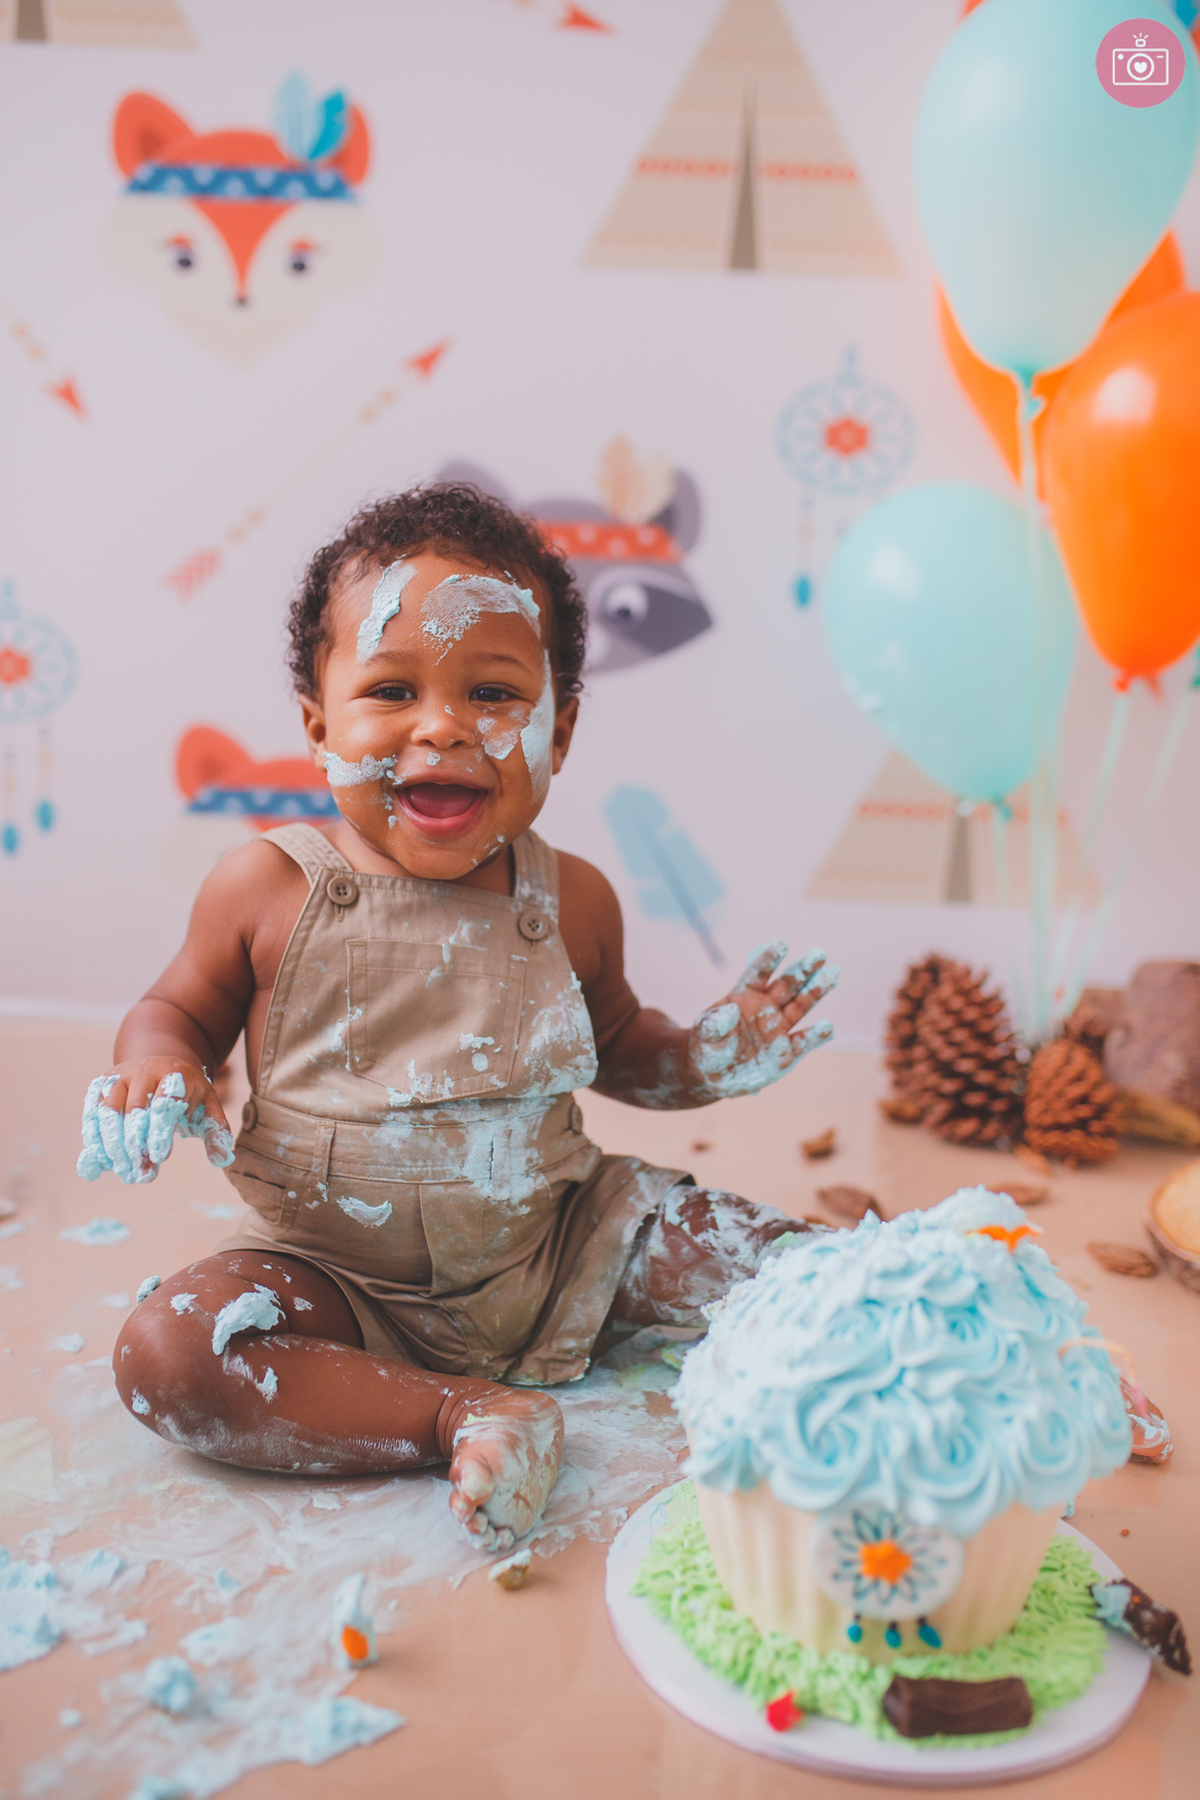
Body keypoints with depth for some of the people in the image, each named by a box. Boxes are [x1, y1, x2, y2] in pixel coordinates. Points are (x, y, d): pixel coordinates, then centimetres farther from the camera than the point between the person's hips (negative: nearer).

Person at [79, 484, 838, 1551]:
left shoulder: (573, 902, -6)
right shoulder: (268, 888, -12)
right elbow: (181, 1007, 4)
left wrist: (709, 1062, -7)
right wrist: (159, 1068, -19)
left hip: (558, 1239, 1)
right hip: (341, 1274, 0)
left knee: (779, 1262, -10)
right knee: (164, 1353, -27)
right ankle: (465, 1415, -23)